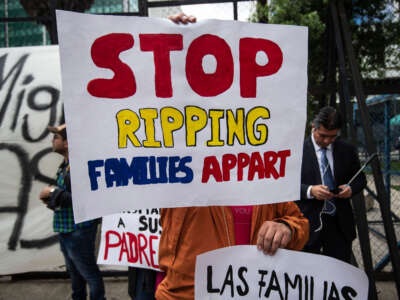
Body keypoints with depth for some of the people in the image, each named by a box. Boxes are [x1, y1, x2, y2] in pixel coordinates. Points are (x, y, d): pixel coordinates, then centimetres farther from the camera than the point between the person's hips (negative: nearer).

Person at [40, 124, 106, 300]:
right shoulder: (65, 166, 11)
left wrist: (54, 192, -19)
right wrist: (51, 198, -1)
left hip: (78, 231, -10)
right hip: (65, 230, 10)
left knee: (90, 274, 4)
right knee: (75, 273, 23)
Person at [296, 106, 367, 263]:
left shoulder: (347, 150, 6)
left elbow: (360, 178, 14)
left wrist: (351, 188, -8)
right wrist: (309, 191, -23)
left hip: (340, 223, 3)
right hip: (309, 223, -3)